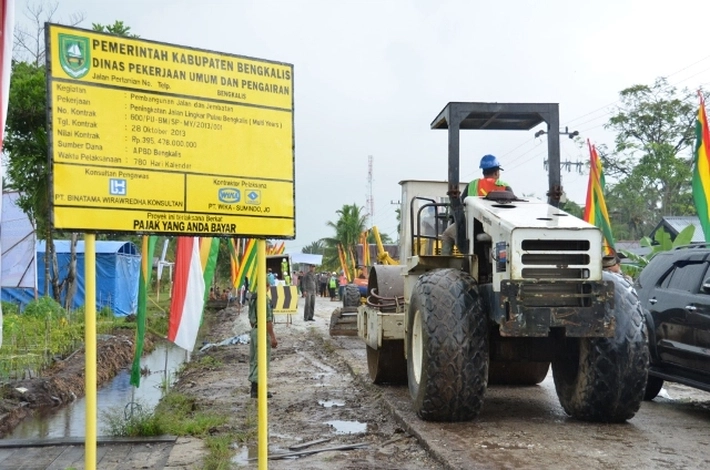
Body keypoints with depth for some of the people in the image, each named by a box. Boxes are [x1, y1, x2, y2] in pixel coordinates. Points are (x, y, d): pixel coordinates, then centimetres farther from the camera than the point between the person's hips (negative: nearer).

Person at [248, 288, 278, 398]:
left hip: (254, 330, 10)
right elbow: (267, 319, -21)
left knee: (254, 360, 13)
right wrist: (273, 336, -19)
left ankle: (254, 388, 19)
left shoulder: (252, 297, 11)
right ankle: (256, 389, -5)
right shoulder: (264, 298, -18)